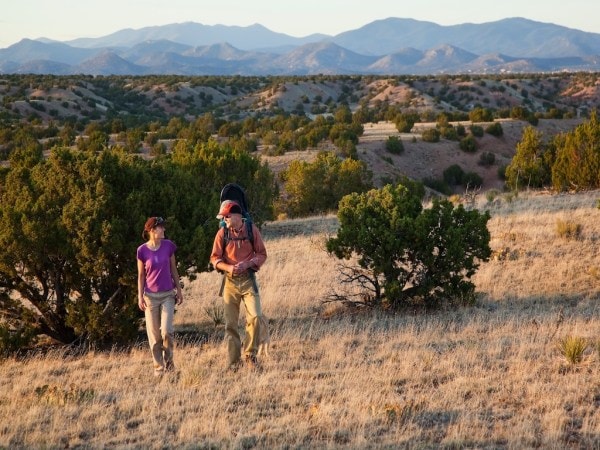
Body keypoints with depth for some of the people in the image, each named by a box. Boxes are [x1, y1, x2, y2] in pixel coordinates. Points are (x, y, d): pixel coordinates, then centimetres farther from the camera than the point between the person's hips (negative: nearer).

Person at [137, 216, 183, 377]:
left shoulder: (168, 246, -1)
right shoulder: (142, 250, -5)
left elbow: (173, 269, 8)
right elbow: (141, 275, 1)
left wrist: (179, 290, 9)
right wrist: (140, 296, -4)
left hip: (168, 295, 1)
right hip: (150, 296, -1)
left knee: (166, 331, -13)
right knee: (154, 335, 3)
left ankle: (169, 359, 10)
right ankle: (158, 367, 15)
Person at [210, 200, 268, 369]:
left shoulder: (252, 230, -2)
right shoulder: (222, 233, -1)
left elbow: (262, 254, 2)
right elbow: (215, 257, 2)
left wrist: (247, 263, -15)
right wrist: (228, 267, -16)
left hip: (248, 279, -1)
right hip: (230, 280, 1)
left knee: (255, 316, -15)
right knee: (230, 322, 2)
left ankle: (250, 354, 3)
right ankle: (234, 361, 9)